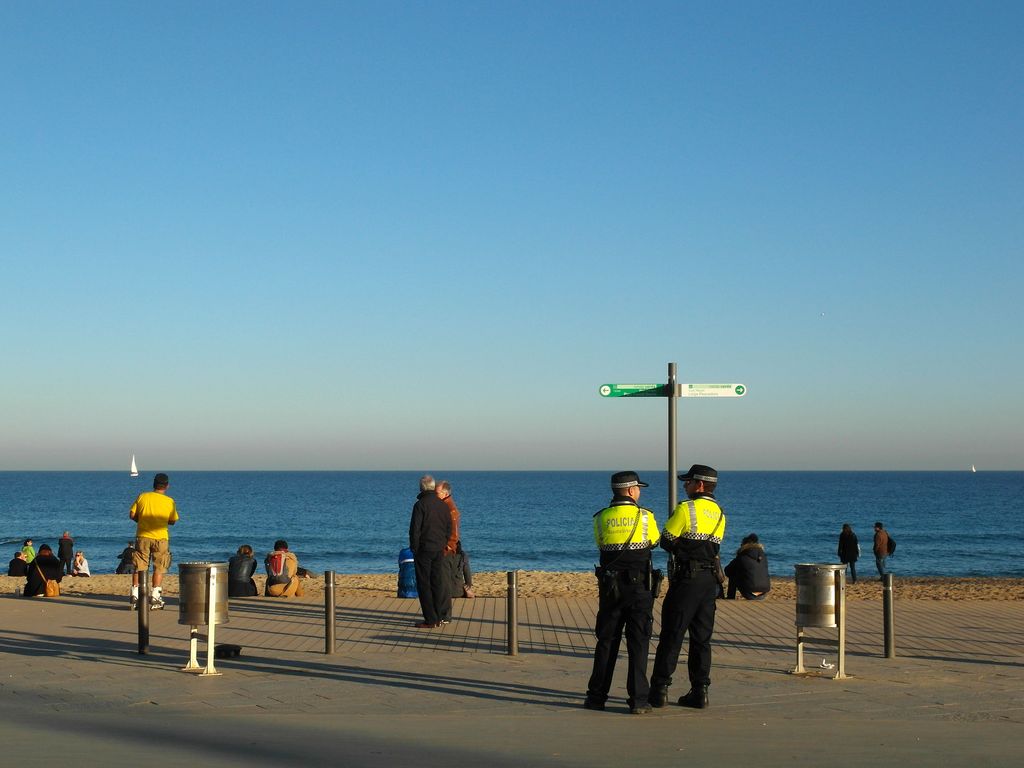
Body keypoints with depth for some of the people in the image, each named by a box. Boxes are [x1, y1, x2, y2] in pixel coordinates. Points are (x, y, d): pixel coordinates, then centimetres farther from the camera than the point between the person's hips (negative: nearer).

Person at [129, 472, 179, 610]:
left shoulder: (142, 497, 0)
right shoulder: (169, 501, -3)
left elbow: (132, 514, 1)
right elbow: (173, 521, 5)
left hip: (142, 536, 1)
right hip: (160, 537, -1)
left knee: (139, 567, 8)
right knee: (159, 568, 6)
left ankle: (135, 596, 6)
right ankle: (155, 597, 1)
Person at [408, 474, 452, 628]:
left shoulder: (420, 505, -13)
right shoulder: (443, 505, 6)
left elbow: (415, 529, -14)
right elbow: (449, 529, 12)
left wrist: (414, 548, -4)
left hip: (424, 550, -6)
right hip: (439, 550, 6)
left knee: (424, 585, -1)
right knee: (437, 583, 12)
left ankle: (430, 620, -3)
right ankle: (439, 618, 14)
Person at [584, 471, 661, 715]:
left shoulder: (601, 518, 1)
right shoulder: (645, 516, -5)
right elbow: (655, 542, 11)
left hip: (610, 587, 2)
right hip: (639, 587, -2)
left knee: (606, 641, 11)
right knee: (638, 643, 1)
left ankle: (597, 696, 14)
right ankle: (638, 699, -2)